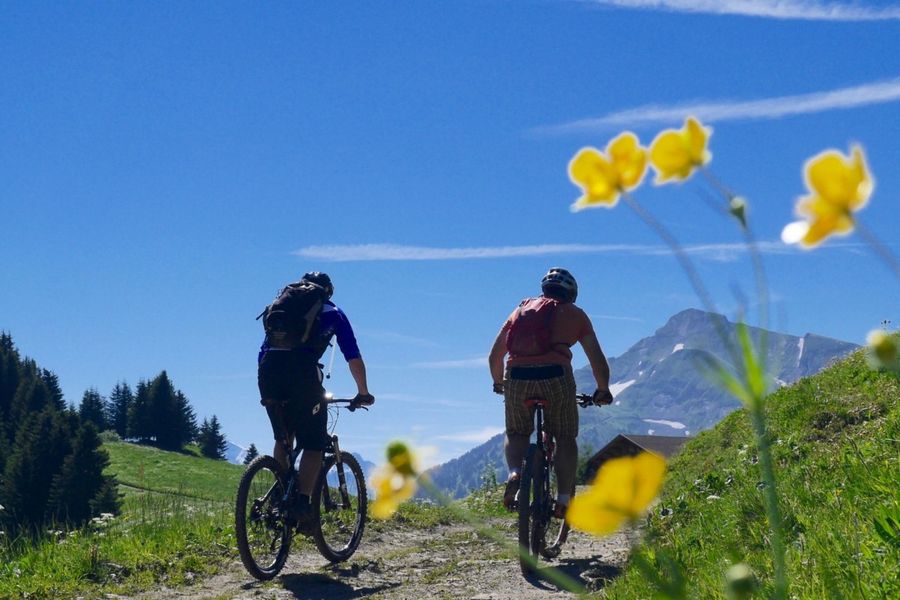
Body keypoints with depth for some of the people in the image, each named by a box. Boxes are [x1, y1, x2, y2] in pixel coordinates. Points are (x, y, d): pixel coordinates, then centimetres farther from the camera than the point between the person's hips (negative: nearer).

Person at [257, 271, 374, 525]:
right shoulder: (333, 313, 23)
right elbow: (353, 357, 18)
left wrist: (269, 393, 42)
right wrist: (363, 393, 28)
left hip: (268, 370, 4)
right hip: (303, 371, -4)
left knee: (283, 439, 23)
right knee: (313, 445, 3)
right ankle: (302, 505, -9)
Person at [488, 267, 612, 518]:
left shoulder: (521, 309, 25)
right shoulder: (575, 314, 19)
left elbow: (494, 356, 25)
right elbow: (598, 361, 15)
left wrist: (499, 384, 41)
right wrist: (603, 390, 30)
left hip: (517, 377, 2)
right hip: (556, 377, -2)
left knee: (516, 433, 21)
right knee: (566, 439, 15)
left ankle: (514, 473, -6)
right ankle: (564, 499, 8)